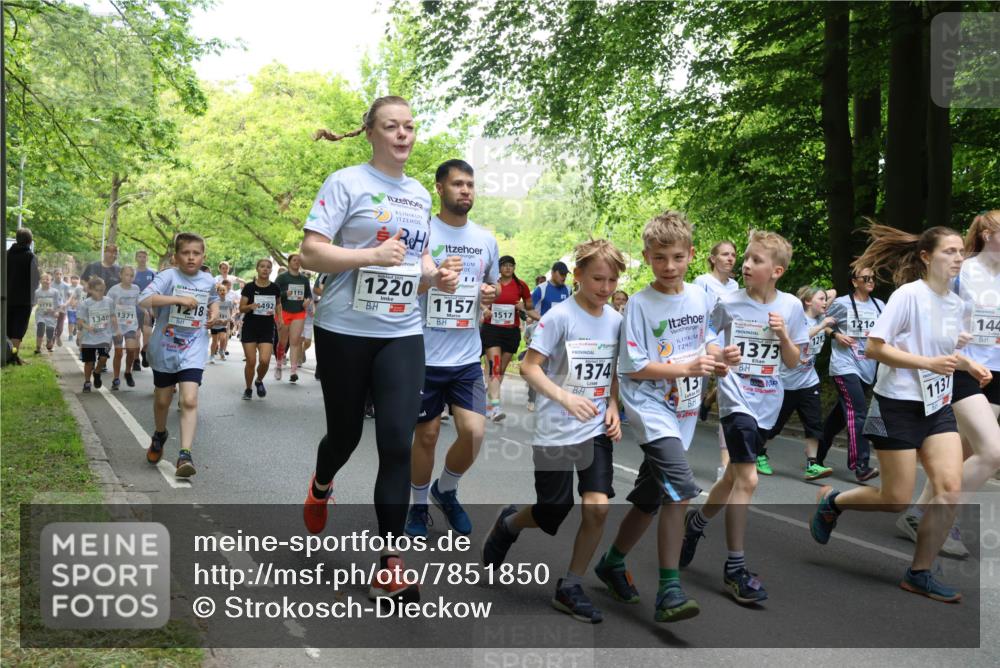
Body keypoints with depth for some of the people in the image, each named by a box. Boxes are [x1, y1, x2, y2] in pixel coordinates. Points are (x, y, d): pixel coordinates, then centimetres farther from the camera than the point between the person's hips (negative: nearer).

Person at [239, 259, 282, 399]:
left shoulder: (275, 288, 1)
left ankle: (259, 381, 17)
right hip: (250, 328, -1)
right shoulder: (249, 287, -6)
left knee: (265, 360, -13)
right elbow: (241, 309, -2)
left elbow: (278, 304, 21)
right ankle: (248, 389, 20)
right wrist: (250, 306, -22)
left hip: (267, 329, 1)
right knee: (251, 361, -2)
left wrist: (279, 316, 6)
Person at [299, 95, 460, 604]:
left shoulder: (420, 195, 12)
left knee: (397, 444, -6)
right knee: (345, 432, 11)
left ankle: (390, 565, 0)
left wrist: (436, 275, 2)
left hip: (402, 334, 4)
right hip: (345, 331, -3)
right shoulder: (346, 182, -5)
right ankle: (321, 487, 48)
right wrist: (372, 256, -24)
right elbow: (310, 254, -12)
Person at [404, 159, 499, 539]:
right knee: (426, 434, 7)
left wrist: (491, 292, -1)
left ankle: (446, 490, 22)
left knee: (474, 432, -6)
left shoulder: (486, 239, 9)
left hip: (468, 357, 4)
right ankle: (418, 505, 28)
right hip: (425, 355, -3)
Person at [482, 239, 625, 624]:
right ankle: (508, 524, 40)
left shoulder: (616, 320, 4)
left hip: (596, 429, 4)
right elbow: (529, 367, -14)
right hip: (555, 431, -4)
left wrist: (613, 407, 0)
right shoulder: (560, 316, -13)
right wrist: (565, 397, -27)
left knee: (598, 505, -11)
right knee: (552, 516, 5)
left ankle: (570, 588, 7)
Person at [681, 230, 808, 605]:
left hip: (767, 403, 4)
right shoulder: (729, 304, -7)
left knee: (735, 475, 16)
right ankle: (735, 568, -4)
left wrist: (783, 334, -12)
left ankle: (697, 522, 42)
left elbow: (793, 362, 5)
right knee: (747, 479, -14)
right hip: (736, 398, -4)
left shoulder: (791, 307, 0)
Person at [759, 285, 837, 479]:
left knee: (814, 423, -5)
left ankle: (812, 465, -3)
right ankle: (760, 455, 25)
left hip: (809, 382, 6)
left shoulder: (821, 319, 5)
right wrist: (821, 326, -31)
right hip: (786, 381, -5)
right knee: (775, 422, 6)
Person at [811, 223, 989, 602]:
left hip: (938, 406, 7)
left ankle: (919, 574, 8)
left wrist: (968, 365, 3)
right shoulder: (908, 295, -14)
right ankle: (832, 500, 26)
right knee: (896, 501, -2)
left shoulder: (956, 304, 8)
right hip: (899, 405, -7)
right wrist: (929, 363, -25)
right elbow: (874, 348, -18)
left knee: (950, 489, -6)